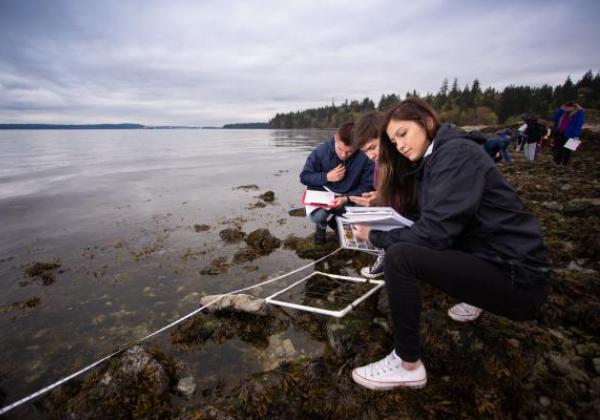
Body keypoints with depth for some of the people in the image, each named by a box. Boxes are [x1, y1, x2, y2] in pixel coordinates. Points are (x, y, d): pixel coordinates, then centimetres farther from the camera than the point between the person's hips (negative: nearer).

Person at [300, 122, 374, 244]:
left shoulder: (365, 157, -21)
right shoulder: (321, 152, -18)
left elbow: (367, 187, -13)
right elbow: (304, 177, -7)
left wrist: (347, 198, -30)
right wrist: (326, 177, -23)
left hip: (350, 198, 1)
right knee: (317, 216, -31)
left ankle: (334, 220, 15)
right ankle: (322, 225, 12)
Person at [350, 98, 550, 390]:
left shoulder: (457, 152, -15)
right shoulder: (430, 162, 12)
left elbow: (435, 231, -24)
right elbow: (426, 224, 10)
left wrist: (375, 237, -12)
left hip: (515, 277, -9)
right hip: (484, 256, 9)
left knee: (399, 256, -24)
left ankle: (407, 365, -9)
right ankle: (471, 299, 27)